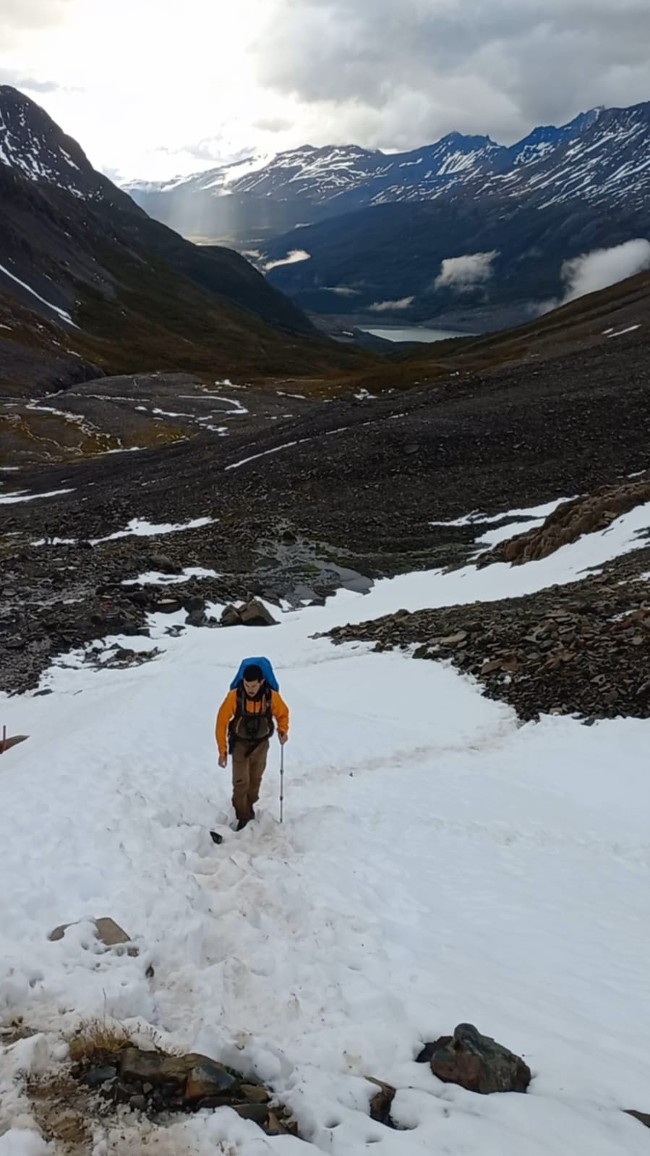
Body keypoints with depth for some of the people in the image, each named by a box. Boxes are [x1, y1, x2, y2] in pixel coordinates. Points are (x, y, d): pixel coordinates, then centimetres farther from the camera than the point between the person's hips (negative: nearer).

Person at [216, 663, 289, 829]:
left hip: (261, 744, 2)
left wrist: (283, 731, -20)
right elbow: (222, 722, -16)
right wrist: (223, 751, -14)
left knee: (255, 779, 19)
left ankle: (249, 805, 43)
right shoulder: (234, 696, -27)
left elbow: (283, 713, -1)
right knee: (240, 782, -6)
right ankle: (242, 815, 11)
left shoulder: (272, 696, -22)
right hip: (240, 744, -2)